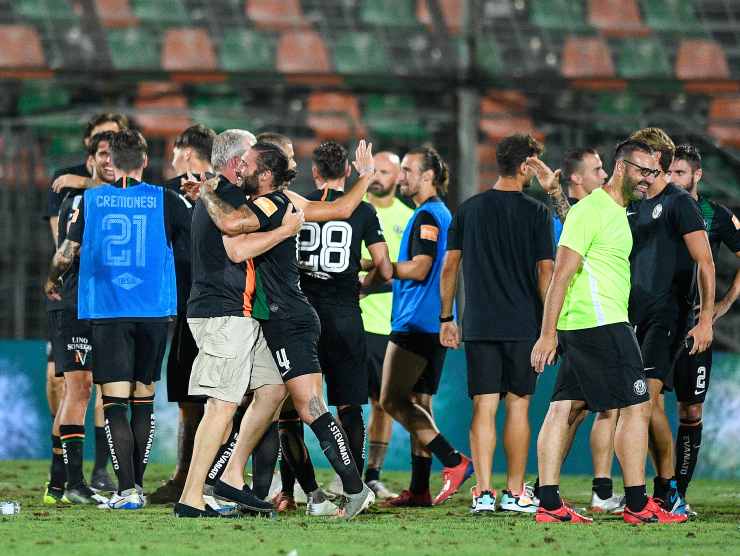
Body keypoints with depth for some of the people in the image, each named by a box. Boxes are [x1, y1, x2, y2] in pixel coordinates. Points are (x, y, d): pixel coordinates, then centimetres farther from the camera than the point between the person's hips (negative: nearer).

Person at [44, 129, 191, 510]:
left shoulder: (90, 200, 1)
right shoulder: (165, 201, 0)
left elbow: (68, 252, 5)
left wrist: (52, 280, 25)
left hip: (106, 311, -1)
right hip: (154, 311, 1)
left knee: (115, 401, -3)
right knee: (143, 399, 12)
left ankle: (126, 490, -14)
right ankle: (137, 484, 16)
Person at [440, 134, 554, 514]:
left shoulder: (469, 209, 6)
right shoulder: (535, 212, -4)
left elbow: (449, 267, 7)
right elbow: (545, 272, -5)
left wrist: (446, 318, 14)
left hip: (479, 326, 2)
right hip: (523, 325, -2)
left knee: (483, 407, 1)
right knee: (517, 405, 7)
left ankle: (483, 492, -8)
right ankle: (514, 493, 9)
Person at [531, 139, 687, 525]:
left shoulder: (617, 213, 18)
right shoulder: (591, 210, -12)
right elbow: (561, 274, -16)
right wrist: (548, 334, -19)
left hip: (582, 329, 10)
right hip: (600, 324, -10)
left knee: (563, 408, 5)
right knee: (635, 407, -6)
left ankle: (549, 505, 3)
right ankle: (637, 505, -3)